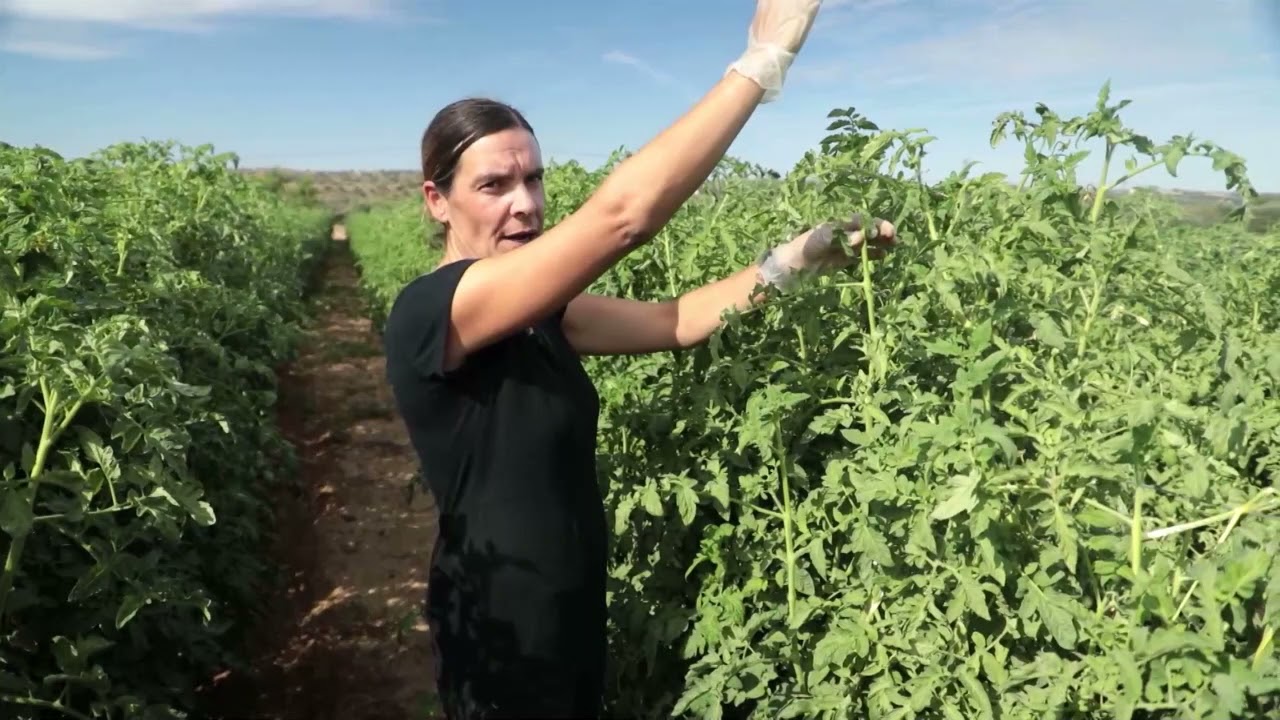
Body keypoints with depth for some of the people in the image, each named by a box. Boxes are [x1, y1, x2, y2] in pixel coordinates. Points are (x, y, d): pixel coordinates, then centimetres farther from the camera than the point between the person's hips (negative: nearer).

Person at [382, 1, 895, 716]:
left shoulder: (537, 314, 1)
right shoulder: (429, 313, -24)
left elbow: (674, 321, -2)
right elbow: (623, 215, -33)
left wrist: (796, 258, -14)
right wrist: (762, 62, -29)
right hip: (502, 637, -7)